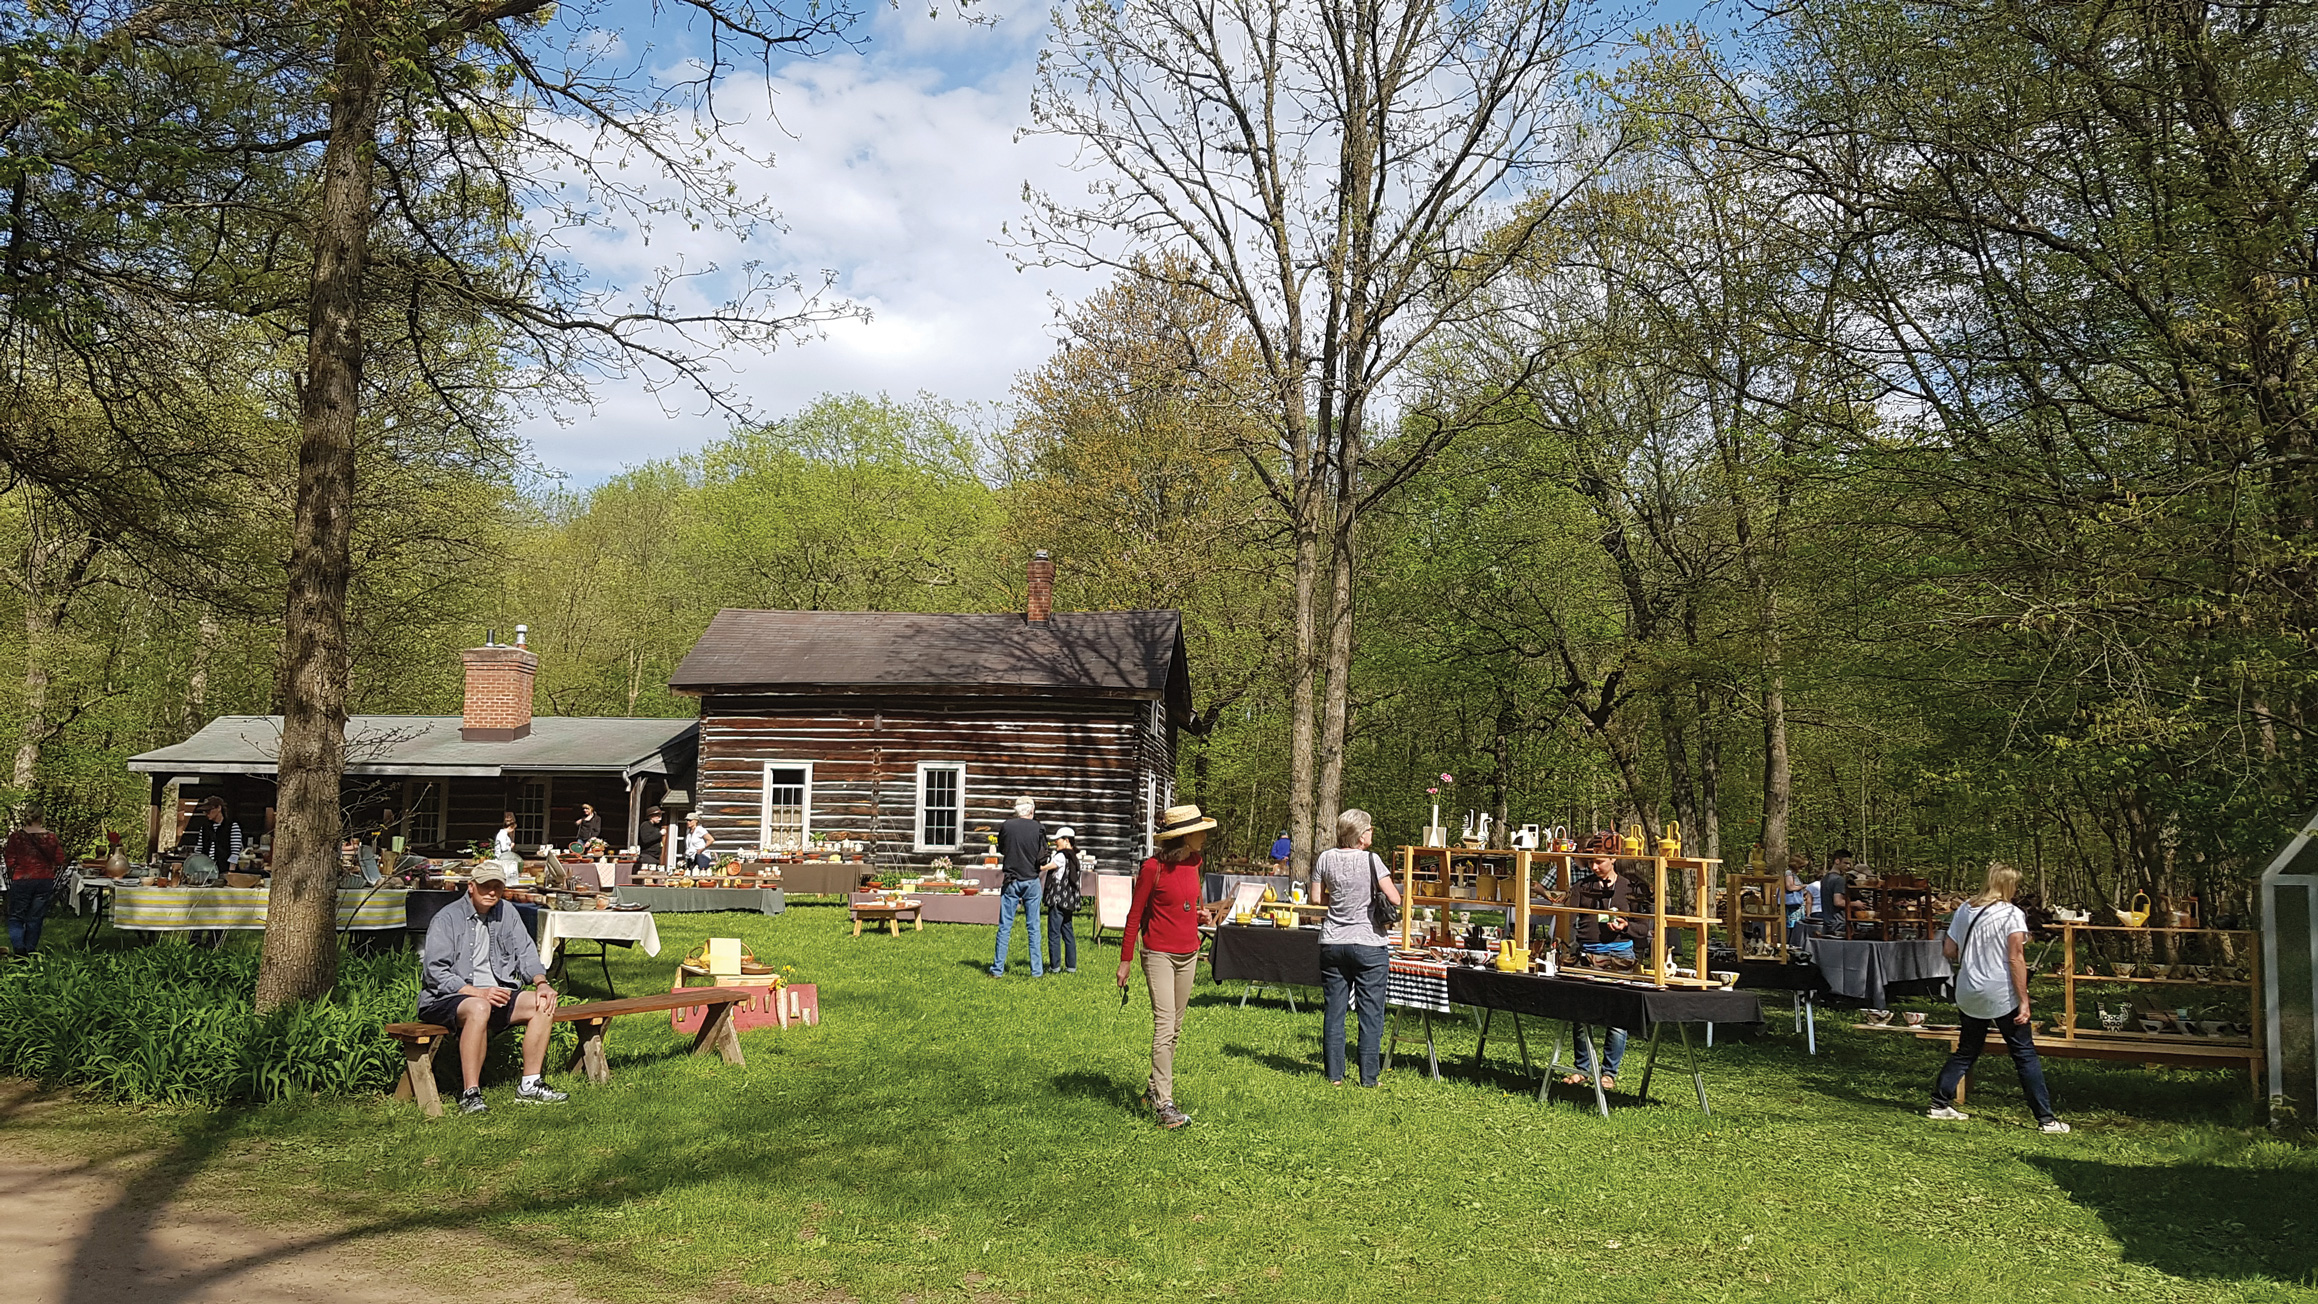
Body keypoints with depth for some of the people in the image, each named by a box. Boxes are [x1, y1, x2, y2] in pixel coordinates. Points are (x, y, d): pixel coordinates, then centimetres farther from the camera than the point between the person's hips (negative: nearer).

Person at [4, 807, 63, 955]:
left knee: (16, 917, 8)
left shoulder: (16, 837, -8)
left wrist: (4, 851, 13)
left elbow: (10, 862, -6)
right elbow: (59, 860, 2)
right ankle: (30, 950, 15)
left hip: (22, 880, -2)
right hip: (44, 881, 2)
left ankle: (18, 947, -11)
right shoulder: (50, 837, -4)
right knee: (35, 918, 11)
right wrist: (59, 846, 16)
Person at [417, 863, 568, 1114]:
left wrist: (541, 982, -10)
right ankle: (470, 1094, -35)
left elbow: (526, 953, 10)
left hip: (496, 992, 6)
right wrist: (477, 992, -24)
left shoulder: (506, 913, 11)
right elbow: (435, 972, -14)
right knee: (479, 1008, -38)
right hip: (446, 999, -6)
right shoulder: (448, 918, -7)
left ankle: (529, 1086, -8)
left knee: (543, 1004, -13)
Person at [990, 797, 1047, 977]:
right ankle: (1037, 970, 8)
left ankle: (998, 969, 7)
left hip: (1011, 881, 0)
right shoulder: (1038, 828, -7)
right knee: (1033, 927, 6)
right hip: (1031, 881, 0)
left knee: (1004, 927, 6)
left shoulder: (1006, 826, -4)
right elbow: (1042, 859, -7)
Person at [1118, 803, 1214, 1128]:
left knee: (1175, 1028, 13)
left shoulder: (1194, 863, 4)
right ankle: (1164, 1104, -11)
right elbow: (1134, 915, -8)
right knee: (1164, 1027, -12)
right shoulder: (1153, 868, -14)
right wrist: (1126, 959, -7)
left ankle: (1154, 1088, 27)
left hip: (1188, 954, 7)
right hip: (1159, 955, -7)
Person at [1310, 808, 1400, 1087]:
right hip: (1369, 945, -4)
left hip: (1332, 944, 4)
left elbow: (1316, 898, 9)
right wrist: (1373, 895, 5)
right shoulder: (1370, 860, -12)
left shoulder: (1326, 858, 1)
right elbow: (1395, 899, -15)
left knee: (1334, 1010, 9)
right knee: (1371, 1013, 3)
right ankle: (1368, 1078, 5)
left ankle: (1334, 1075, 12)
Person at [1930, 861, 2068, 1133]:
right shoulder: (2011, 914, -9)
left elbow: (1949, 951, 8)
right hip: (2002, 996, -5)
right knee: (2025, 1054, 3)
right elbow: (2016, 960, -14)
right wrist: (2024, 1001, -12)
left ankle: (1940, 1103, 17)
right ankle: (2046, 1118, 4)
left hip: (1970, 996, 5)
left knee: (1966, 1051, 18)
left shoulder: (1964, 910, 6)